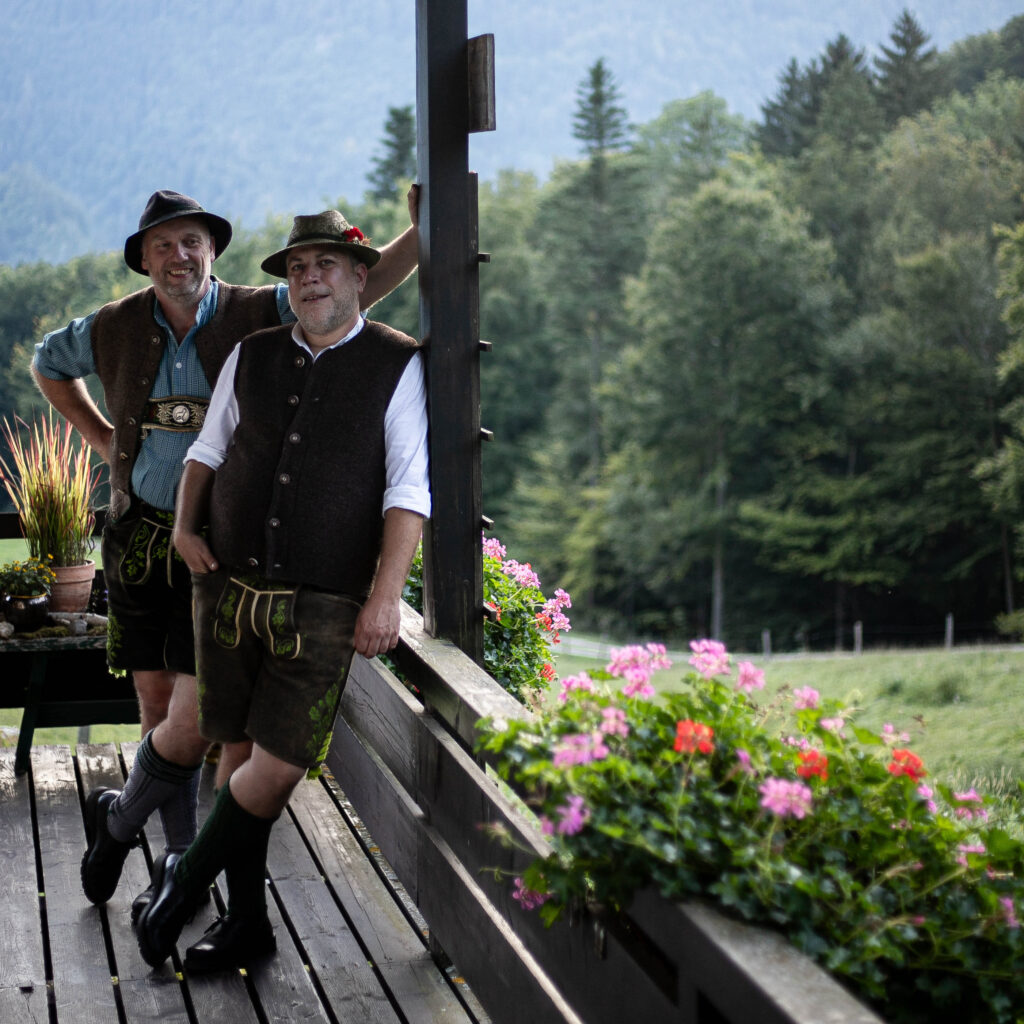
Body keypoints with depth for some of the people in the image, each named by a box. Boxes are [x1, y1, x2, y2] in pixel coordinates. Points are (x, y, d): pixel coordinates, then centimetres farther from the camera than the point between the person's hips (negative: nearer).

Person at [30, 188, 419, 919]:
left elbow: (363, 284, -17)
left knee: (194, 722, -9)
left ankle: (120, 820, 21)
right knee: (159, 711, 8)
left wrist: (424, 232, -33)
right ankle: (183, 866, 24)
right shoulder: (117, 329, 4)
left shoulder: (262, 317, -6)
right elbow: (48, 363, 25)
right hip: (139, 540, 3)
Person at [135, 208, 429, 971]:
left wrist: (387, 594, -13)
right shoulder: (251, 357, 10)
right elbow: (209, 447, 22)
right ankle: (246, 919, 22)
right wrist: (185, 526, 7)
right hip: (229, 586, 3)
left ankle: (187, 879, 18)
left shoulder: (396, 366, -1)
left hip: (325, 603, -3)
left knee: (279, 766, -7)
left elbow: (407, 492, -6)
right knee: (240, 752, 8)